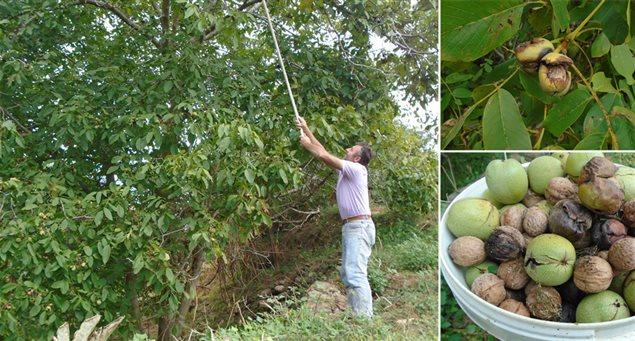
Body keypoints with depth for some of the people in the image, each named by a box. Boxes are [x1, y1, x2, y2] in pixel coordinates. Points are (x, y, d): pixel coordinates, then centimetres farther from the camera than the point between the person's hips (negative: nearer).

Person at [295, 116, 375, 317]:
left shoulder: (357, 169, -8)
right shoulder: (345, 170, 17)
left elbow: (324, 156, -12)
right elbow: (324, 151, 21)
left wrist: (307, 144, 4)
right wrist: (305, 128, 22)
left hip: (359, 227, -11)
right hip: (351, 227, 11)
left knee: (356, 274, -19)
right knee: (348, 275, 11)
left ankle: (363, 318, -24)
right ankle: (356, 314, 13)